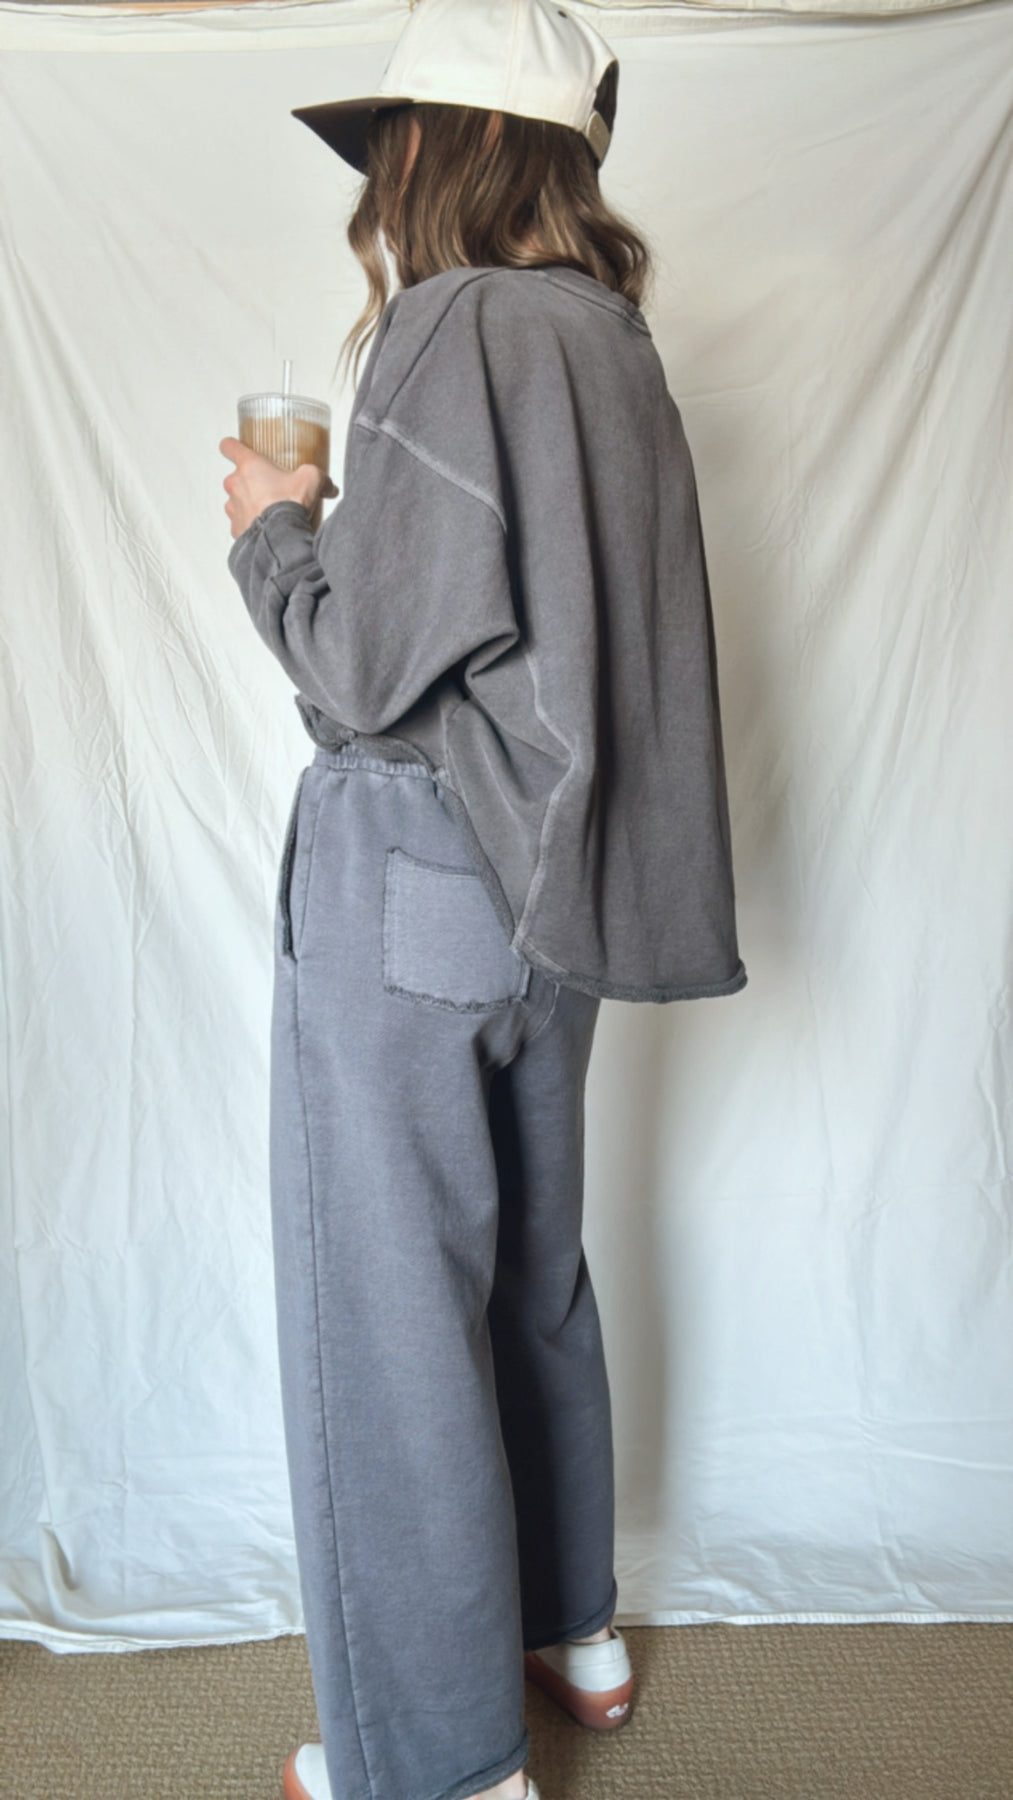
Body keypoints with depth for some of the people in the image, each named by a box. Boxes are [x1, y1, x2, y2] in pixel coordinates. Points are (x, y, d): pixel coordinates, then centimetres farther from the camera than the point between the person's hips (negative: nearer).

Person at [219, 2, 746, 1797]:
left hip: (411, 886, -9)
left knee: (387, 1309, 5)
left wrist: (276, 529, 0)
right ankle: (569, 1629, 41)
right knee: (531, 1263, 21)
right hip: (543, 892, 9)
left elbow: (369, 668, -18)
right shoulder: (610, 339, 13)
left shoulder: (457, 328, -13)